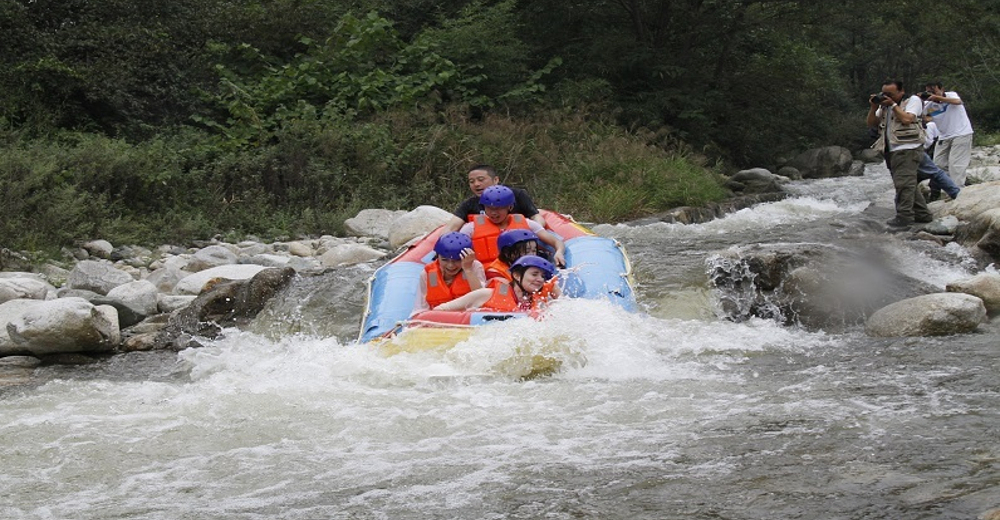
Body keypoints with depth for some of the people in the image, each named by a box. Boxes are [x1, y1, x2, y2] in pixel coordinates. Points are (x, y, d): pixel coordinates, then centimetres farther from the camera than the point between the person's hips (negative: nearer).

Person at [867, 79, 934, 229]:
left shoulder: (913, 100, 0)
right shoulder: (884, 106, 19)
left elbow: (907, 119, -17)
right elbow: (871, 124, 14)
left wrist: (893, 104, -12)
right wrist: (874, 107, 0)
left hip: (908, 149, -8)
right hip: (892, 151, 8)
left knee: (904, 183, -15)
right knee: (908, 184, 13)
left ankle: (904, 217, -16)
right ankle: (922, 214, 21)